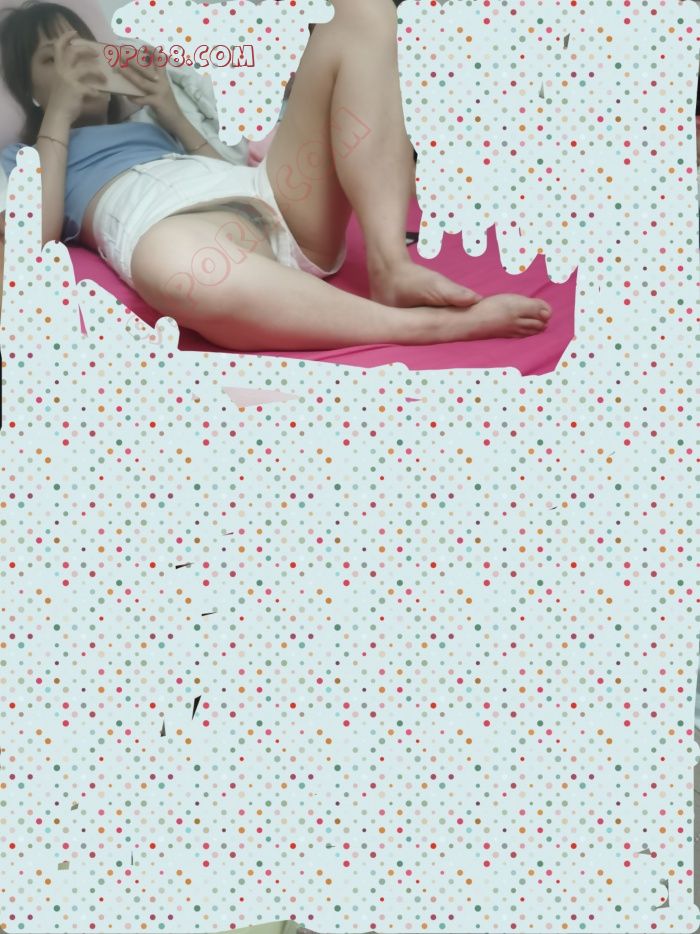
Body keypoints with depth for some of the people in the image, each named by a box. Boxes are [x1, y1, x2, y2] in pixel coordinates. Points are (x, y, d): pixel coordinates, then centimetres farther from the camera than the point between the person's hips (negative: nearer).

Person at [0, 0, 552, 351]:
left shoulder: (141, 126, 41)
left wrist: (171, 112, 25)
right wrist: (59, 115, 11)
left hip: (280, 204, 7)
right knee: (170, 263, -47)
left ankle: (389, 264, -24)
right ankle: (426, 324, -36)